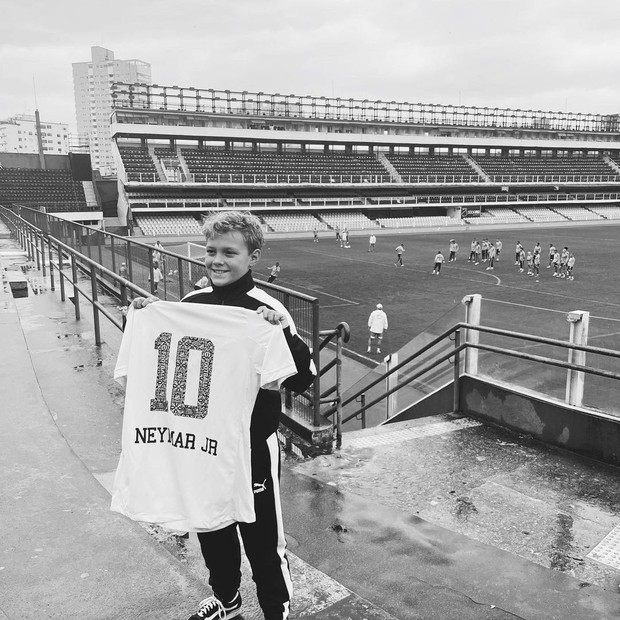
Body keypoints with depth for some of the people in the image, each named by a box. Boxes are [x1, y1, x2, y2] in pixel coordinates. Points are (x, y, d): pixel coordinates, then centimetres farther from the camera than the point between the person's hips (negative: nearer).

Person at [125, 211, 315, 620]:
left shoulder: (267, 312, -15)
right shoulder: (190, 304, -1)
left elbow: (302, 380, -19)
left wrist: (283, 331, -33)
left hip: (253, 447, -5)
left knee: (263, 539, 9)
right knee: (211, 530, 23)